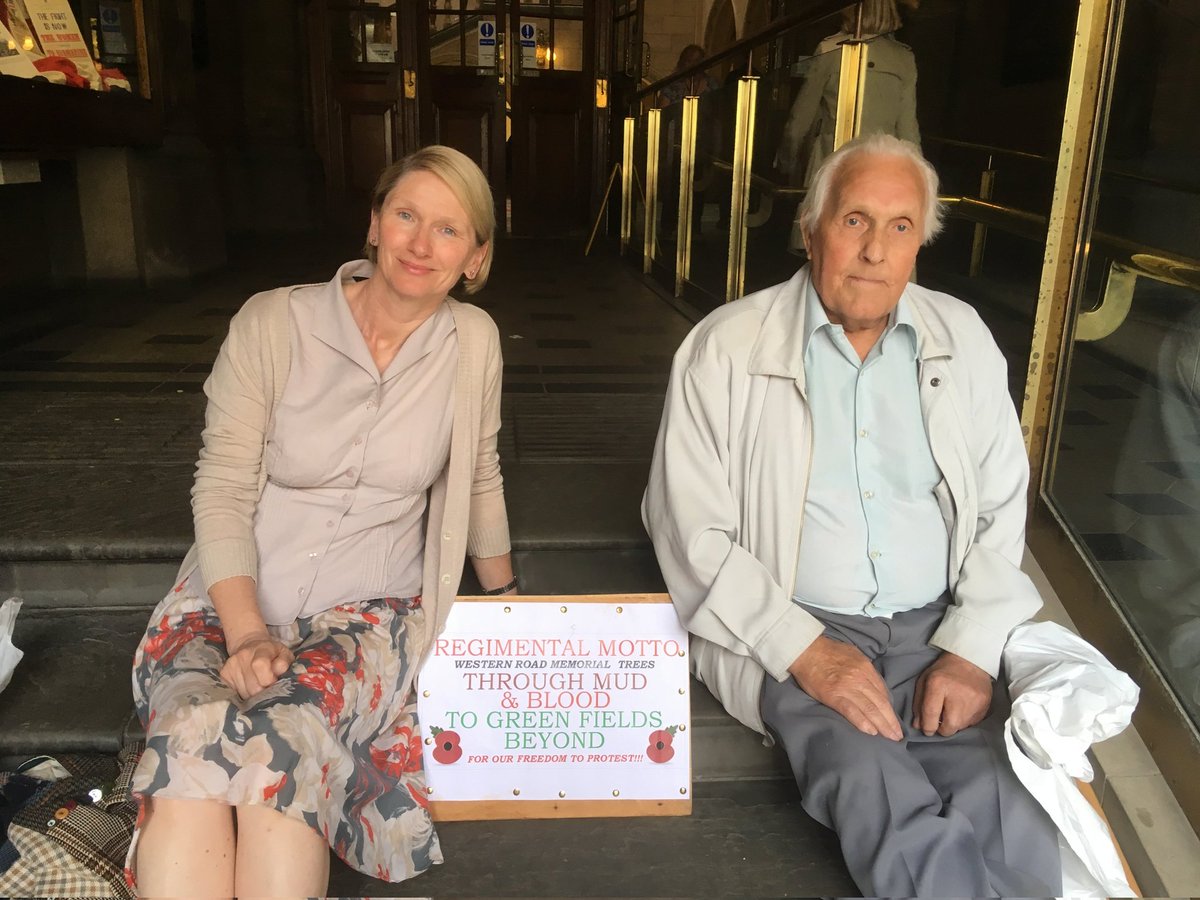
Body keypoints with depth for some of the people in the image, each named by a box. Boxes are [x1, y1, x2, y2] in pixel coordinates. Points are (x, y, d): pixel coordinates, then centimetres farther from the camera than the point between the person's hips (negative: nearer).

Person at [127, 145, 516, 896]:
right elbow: (223, 489, -7)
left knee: (279, 743, -31)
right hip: (230, 602, 0)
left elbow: (479, 479, 12)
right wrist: (246, 634, -19)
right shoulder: (272, 323, -7)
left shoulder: (473, 340, -2)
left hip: (369, 609, 1)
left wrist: (508, 603, 22)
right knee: (192, 742, -31)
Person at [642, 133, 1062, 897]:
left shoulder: (963, 338, 8)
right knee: (878, 798, -28)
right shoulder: (725, 348, -4)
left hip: (936, 628, 3)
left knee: (1011, 819, -20)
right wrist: (803, 649, -15)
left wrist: (973, 649, -4)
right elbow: (693, 531, -6)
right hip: (786, 632, -3)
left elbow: (1001, 509, 10)